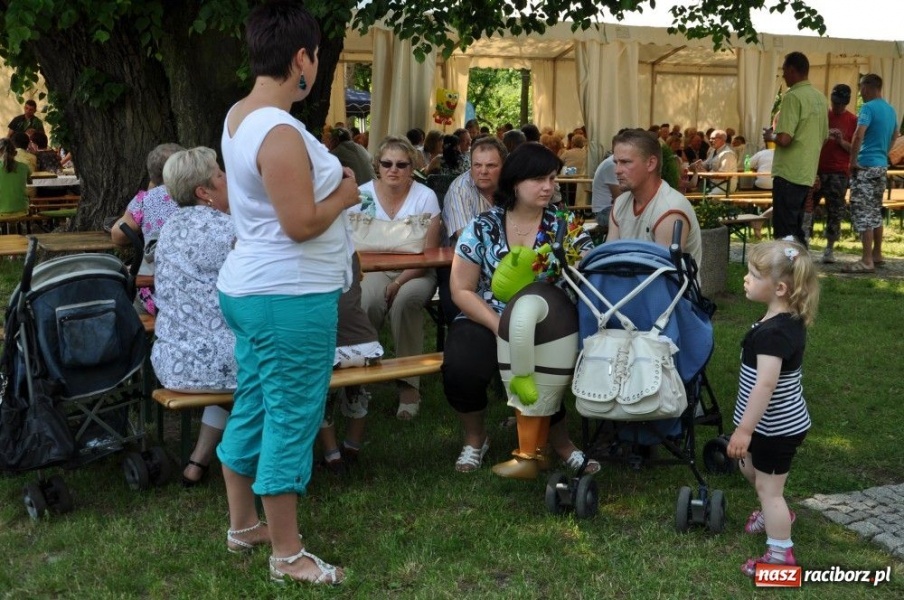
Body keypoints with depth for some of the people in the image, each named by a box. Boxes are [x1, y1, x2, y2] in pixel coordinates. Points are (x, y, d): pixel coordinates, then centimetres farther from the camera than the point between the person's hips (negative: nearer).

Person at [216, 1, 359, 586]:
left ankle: (243, 524, 33)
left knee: (252, 407, 18)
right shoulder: (280, 133, -23)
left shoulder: (239, 115, 10)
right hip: (290, 297, -10)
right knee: (291, 420, -1)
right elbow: (301, 224, -25)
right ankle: (287, 555, 10)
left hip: (251, 288, 11)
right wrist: (344, 195, -8)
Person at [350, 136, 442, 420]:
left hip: (416, 273, -1)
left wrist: (399, 283, -21)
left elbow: (429, 253, -9)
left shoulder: (425, 197, -5)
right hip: (375, 270, 1)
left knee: (406, 299, -34)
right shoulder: (363, 194, -1)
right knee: (368, 301, -33)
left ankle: (409, 383, -20)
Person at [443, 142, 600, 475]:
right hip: (486, 321, 1)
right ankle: (475, 439, 3)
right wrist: (500, 327, -12)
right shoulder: (483, 227, 1)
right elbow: (461, 290, 0)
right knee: (461, 369, -29)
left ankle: (560, 443, -2)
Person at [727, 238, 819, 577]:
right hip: (780, 423, 10)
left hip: (776, 427, -10)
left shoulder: (774, 332, -30)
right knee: (750, 467, 29)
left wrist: (744, 429, -27)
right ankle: (775, 514, 50)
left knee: (769, 487, 4)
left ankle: (780, 556, 17)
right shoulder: (789, 320, 1)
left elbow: (765, 384, -32)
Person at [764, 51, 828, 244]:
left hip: (788, 173, -9)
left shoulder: (793, 97, -14)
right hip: (807, 173, 9)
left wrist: (770, 136, -1)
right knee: (796, 230, 15)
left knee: (784, 233, -5)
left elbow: (784, 139, -21)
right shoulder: (820, 99, 12)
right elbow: (823, 137, 20)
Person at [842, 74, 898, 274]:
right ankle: (877, 255, 23)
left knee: (862, 213, -9)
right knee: (875, 212, 17)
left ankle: (867, 261, -12)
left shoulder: (868, 108, -13)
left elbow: (858, 136, -25)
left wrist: (853, 161, -16)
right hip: (882, 166, 9)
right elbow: (894, 135, 29)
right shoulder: (890, 110, 13)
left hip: (866, 166, -9)